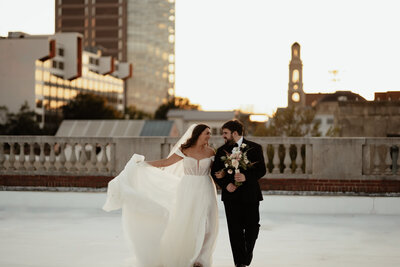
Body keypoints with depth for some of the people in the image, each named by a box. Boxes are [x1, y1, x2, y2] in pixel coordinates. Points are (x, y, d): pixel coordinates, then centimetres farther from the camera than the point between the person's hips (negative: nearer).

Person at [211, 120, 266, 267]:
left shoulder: (255, 148, 0)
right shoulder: (222, 150, 7)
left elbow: (261, 170, -5)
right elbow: (215, 172, 6)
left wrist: (246, 176, -22)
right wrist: (225, 184, -12)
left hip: (250, 194, -1)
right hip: (231, 195, 1)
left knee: (252, 227, 5)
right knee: (235, 230, 0)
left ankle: (248, 251, 33)